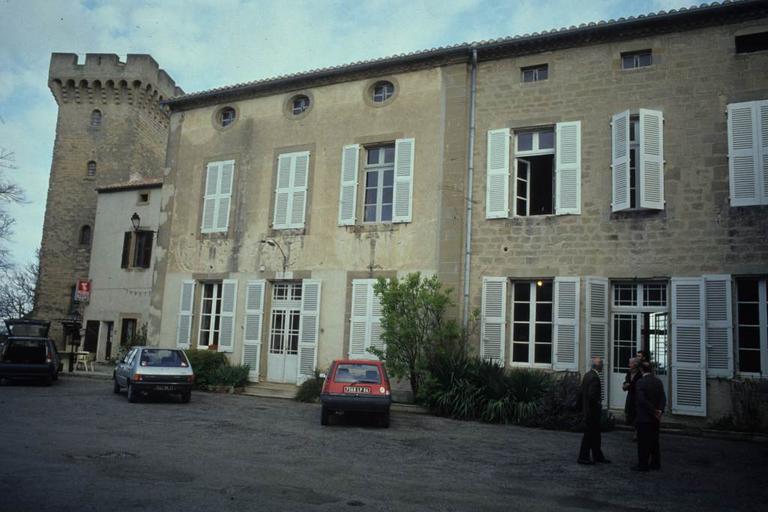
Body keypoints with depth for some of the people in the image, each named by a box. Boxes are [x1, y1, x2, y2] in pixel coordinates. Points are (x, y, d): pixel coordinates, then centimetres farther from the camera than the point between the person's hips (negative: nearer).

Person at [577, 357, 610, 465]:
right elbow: (592, 395, -28)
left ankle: (598, 456, 27)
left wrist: (580, 405, 18)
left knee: (595, 433, 17)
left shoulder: (587, 375, 8)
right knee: (589, 434, 0)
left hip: (587, 409, 9)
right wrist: (598, 404, -13)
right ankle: (583, 457, 7)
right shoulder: (594, 377, -21)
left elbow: (581, 392, 13)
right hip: (593, 411, -9)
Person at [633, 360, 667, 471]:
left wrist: (654, 412, -13)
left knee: (643, 442, 0)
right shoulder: (658, 382, 4)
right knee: (654, 441, 15)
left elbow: (642, 400, -20)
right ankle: (656, 463, 22)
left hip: (643, 418, -6)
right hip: (655, 419, 6)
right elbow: (663, 398, 0)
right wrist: (659, 410, -8)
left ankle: (643, 464, 5)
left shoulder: (640, 382, -15)